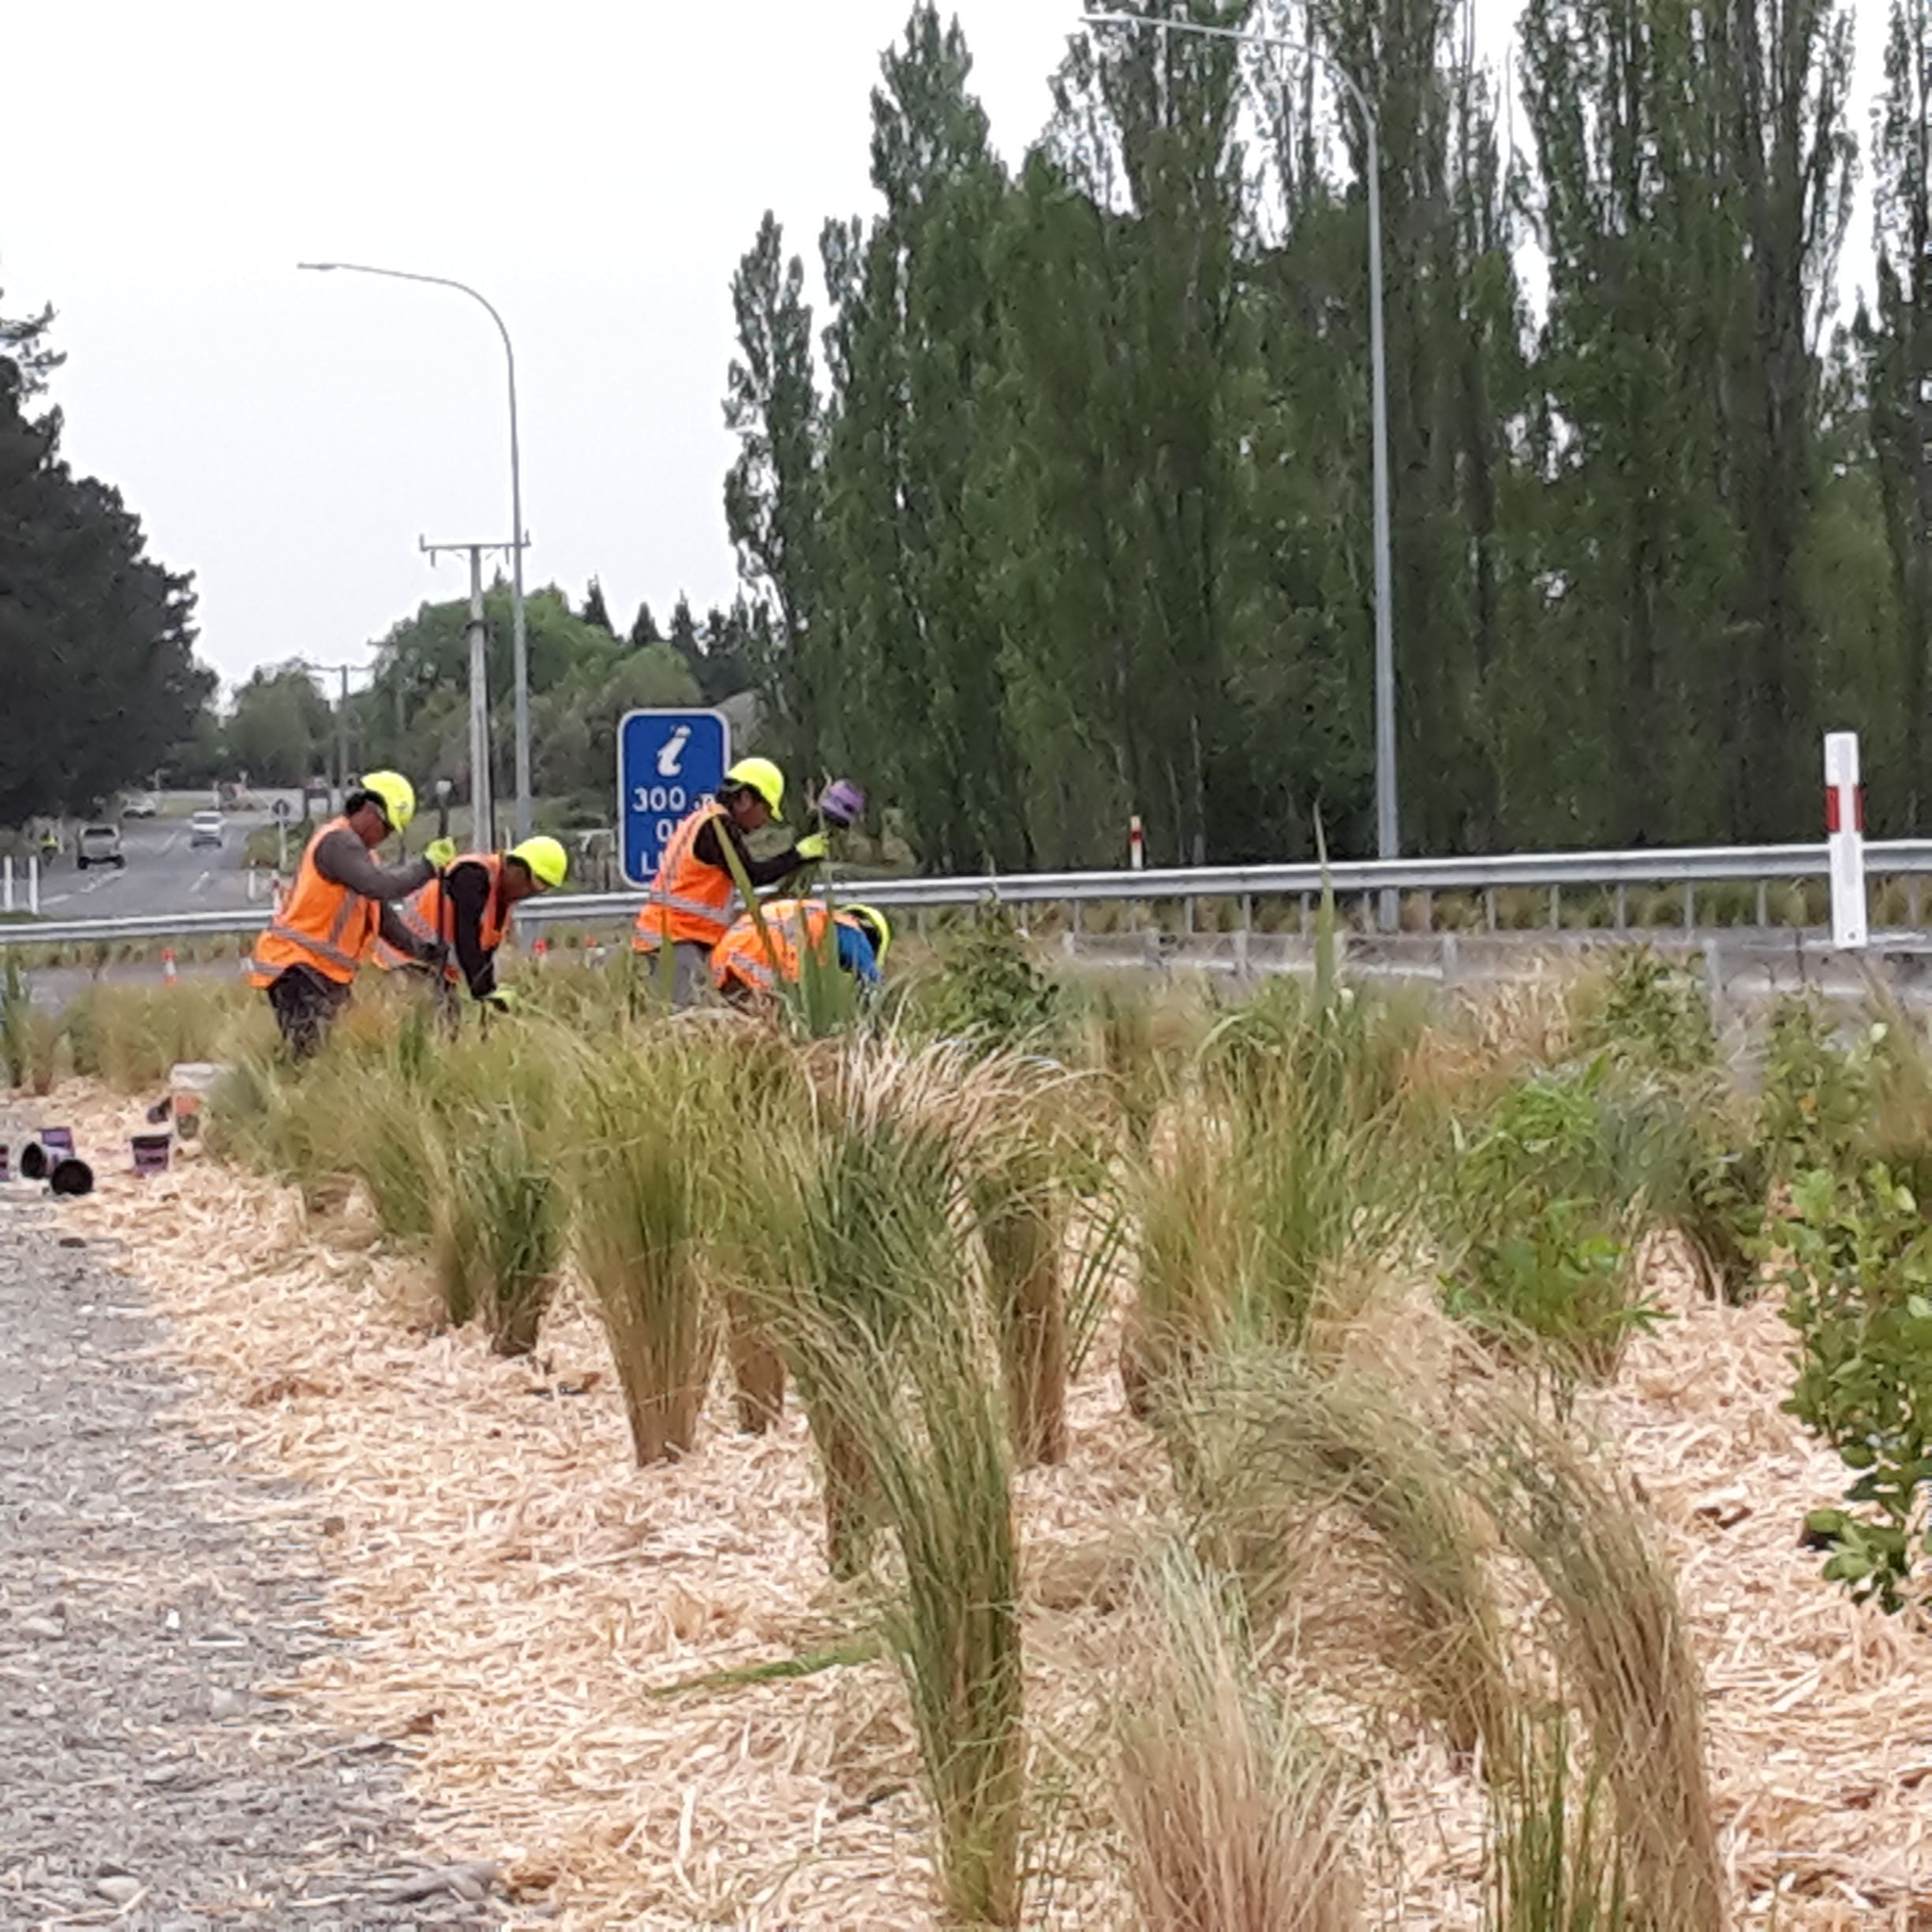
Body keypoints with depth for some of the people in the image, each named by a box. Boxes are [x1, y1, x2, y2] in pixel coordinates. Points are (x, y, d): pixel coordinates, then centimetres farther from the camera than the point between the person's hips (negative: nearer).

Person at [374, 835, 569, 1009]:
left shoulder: (508, 897, 7)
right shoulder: (473, 874, -21)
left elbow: (486, 947, 10)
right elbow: (465, 940, -27)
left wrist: (490, 991, 0)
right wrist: (485, 991, -27)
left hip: (439, 970, 9)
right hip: (412, 959, -9)